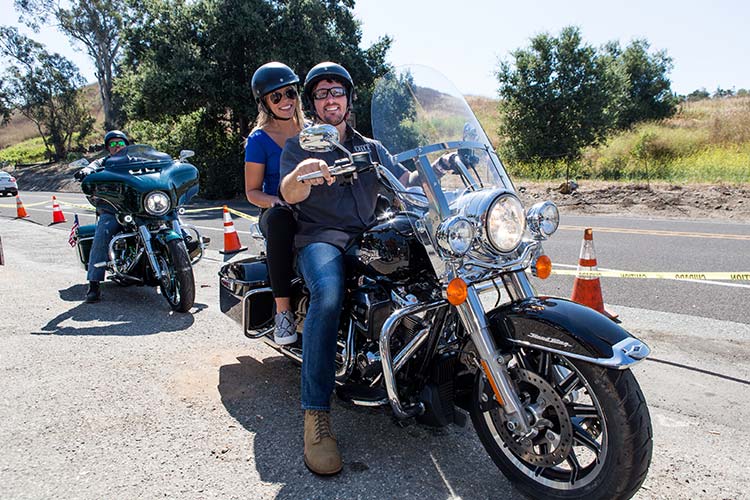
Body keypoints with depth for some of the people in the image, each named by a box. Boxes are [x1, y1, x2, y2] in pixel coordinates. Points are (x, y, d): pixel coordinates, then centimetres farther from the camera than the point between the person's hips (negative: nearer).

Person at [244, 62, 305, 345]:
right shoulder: (259, 139, 2)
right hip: (276, 214, -3)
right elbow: (252, 191, 2)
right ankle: (283, 309, -35)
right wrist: (279, 201, -20)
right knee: (278, 216, -41)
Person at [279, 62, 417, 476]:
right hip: (320, 237, -4)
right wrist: (302, 174, -33)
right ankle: (316, 415, -33)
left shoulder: (371, 148, 24)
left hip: (369, 236, 4)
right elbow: (290, 195, -9)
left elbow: (405, 182, 10)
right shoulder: (298, 146, 12)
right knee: (329, 294, -36)